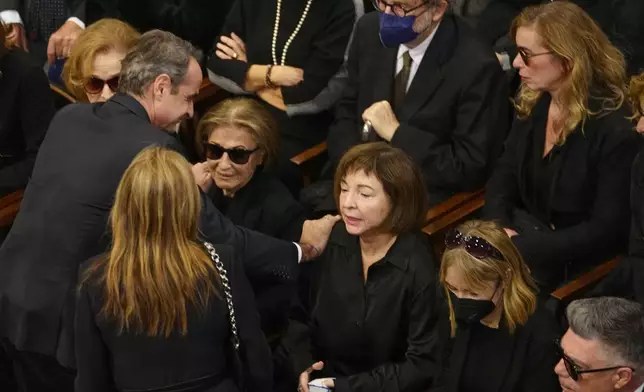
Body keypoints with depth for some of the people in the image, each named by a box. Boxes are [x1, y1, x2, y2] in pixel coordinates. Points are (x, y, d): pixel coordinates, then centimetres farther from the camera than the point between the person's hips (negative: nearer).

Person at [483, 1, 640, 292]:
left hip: (574, 264, -6)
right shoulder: (531, 103, 3)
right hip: (525, 232, 7)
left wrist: (520, 247, -24)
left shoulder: (616, 129, -19)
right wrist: (497, 227, -12)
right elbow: (505, 175, 10)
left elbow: (607, 230, -20)